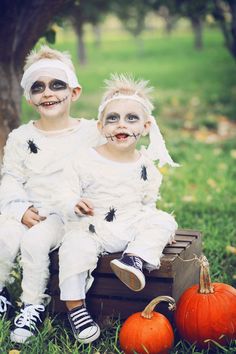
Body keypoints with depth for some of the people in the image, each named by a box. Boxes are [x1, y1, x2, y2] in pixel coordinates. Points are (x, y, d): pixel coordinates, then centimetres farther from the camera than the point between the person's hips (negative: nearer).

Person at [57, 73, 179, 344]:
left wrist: (157, 230, 5)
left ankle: (136, 258, -33)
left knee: (163, 221, -16)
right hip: (92, 228, -3)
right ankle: (75, 306, -21)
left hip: (131, 227, 3)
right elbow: (66, 198, -7)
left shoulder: (146, 166, 5)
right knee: (75, 244, -30)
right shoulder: (84, 161, -5)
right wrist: (75, 206, -28)